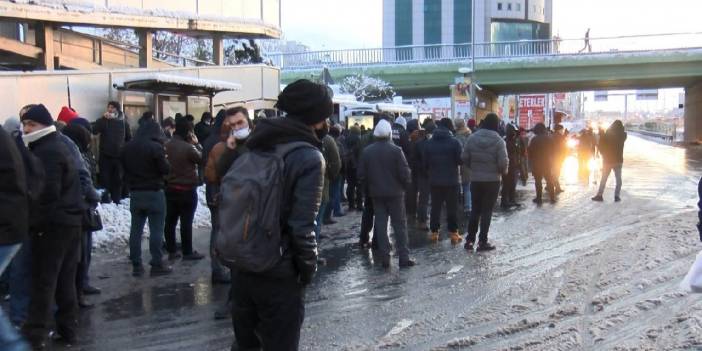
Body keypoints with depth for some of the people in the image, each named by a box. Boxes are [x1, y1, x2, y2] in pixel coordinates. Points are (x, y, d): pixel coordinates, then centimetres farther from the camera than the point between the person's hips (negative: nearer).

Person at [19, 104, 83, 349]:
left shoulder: (46, 151, -15)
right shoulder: (58, 146, 18)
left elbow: (47, 194, -22)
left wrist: (34, 223, -15)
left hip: (52, 225, -10)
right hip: (70, 221, 10)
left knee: (43, 281, -5)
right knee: (65, 280, 12)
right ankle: (67, 329, 18)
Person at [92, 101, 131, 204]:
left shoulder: (124, 122, 7)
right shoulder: (103, 120, 1)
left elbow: (129, 138, 15)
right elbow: (94, 131, -16)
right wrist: (104, 118, -20)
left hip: (119, 155, 2)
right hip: (105, 155, -2)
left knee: (118, 180, 8)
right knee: (105, 180, -2)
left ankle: (117, 201, 17)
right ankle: (105, 202, 3)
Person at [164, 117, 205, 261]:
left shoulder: (167, 145, 2)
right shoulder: (188, 147, -19)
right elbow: (201, 159, -6)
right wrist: (196, 144, 2)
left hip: (170, 187, 7)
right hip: (187, 189, -7)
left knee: (170, 221, 10)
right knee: (186, 222, 1)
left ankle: (171, 251, 18)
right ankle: (188, 252, 7)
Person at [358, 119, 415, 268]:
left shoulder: (367, 151, -1)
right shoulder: (396, 150, -12)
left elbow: (361, 175, 1)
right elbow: (404, 172, -13)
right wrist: (405, 185, 5)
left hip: (376, 193, 3)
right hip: (395, 192, -3)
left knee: (380, 225, 8)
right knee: (400, 224, 4)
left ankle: (385, 258, 8)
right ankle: (404, 257, 3)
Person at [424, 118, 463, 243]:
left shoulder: (430, 143, 1)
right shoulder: (454, 142, -11)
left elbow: (425, 162, 2)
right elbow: (460, 160, -11)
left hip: (434, 180, 3)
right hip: (451, 180, -3)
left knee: (435, 207, 10)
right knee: (452, 207, 5)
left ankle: (434, 232, 11)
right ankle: (453, 233, 7)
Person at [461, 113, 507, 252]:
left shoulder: (472, 138, -3)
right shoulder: (498, 141, -12)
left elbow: (465, 157, -3)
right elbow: (503, 162, -16)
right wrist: (503, 171, 5)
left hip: (475, 179, 3)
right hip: (492, 180, -3)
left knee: (475, 209, 13)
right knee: (487, 211, 5)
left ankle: (469, 240, 13)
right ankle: (482, 241, 7)